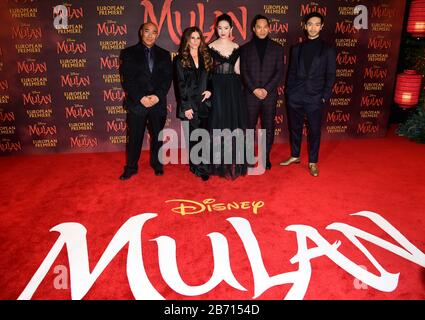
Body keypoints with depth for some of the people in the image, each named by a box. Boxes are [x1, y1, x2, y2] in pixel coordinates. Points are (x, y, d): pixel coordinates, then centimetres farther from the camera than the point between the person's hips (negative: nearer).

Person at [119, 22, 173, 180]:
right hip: (136, 103, -2)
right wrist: (140, 98, -14)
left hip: (158, 102, 2)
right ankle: (131, 167, 17)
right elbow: (127, 78, -3)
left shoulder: (164, 54, 12)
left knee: (157, 136, 10)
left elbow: (168, 78, 3)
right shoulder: (129, 53, 5)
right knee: (134, 137, 3)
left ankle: (157, 164, 26)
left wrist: (157, 96, -12)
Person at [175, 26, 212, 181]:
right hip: (190, 103, -3)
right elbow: (181, 84, -4)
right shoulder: (181, 60, 1)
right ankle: (198, 167, 11)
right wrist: (186, 107, -11)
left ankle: (203, 165, 15)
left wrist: (210, 91, -5)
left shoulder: (205, 58, 12)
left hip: (204, 102, 3)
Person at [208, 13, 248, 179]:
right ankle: (220, 163, 9)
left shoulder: (236, 48, 9)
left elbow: (237, 71, 12)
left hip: (234, 89, 3)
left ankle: (234, 162, 15)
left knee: (235, 124, 3)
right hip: (217, 89, -2)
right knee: (218, 124, -1)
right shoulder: (211, 47, 2)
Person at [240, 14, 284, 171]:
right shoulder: (245, 48, 7)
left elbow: (279, 72, 1)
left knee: (269, 127, 5)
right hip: (251, 95, 0)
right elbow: (243, 72, 2)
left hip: (270, 95, 0)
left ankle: (266, 157, 17)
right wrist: (254, 89, -11)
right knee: (249, 127, 3)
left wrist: (266, 89, -11)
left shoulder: (277, 48, 7)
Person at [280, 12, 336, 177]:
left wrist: (325, 96, -6)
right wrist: (289, 92, 4)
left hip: (315, 97, -2)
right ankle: (294, 156, 29)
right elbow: (292, 72, 12)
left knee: (314, 130, 4)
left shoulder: (328, 49, 4)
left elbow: (330, 75, 2)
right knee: (295, 128, 12)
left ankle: (313, 162, 16)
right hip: (295, 96, 3)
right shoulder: (297, 48, 11)